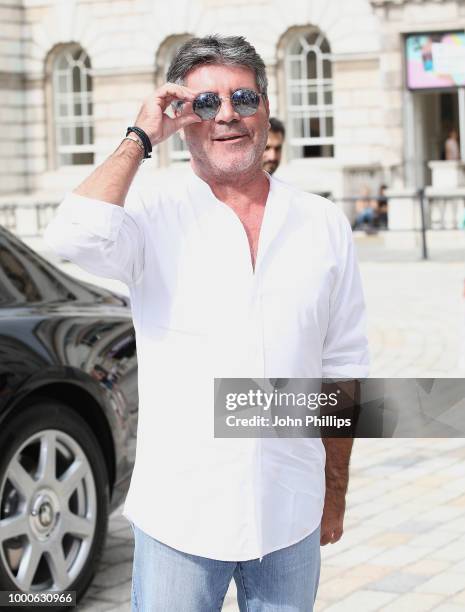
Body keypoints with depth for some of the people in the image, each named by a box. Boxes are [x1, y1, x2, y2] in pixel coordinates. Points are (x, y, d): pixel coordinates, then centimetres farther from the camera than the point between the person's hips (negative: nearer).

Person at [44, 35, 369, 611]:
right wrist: (140, 138, -14)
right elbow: (74, 237, -27)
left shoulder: (323, 223, 5)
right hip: (180, 516, -2)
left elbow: (340, 367, 10)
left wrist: (336, 491, 11)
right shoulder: (155, 213, -4)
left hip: (291, 517, 3)